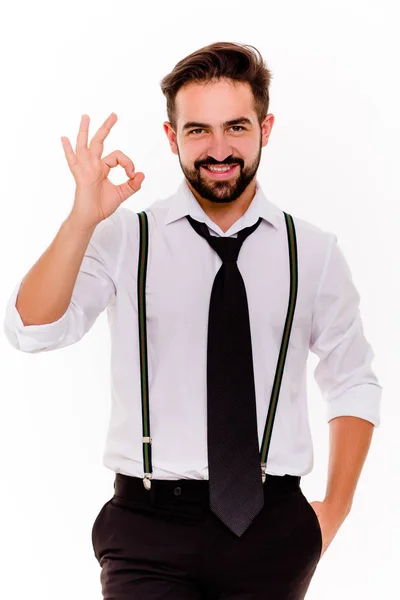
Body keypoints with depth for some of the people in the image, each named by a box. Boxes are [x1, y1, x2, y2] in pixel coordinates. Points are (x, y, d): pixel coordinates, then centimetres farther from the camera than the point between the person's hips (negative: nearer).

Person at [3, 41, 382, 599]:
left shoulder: (315, 253, 4)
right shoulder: (123, 239, 0)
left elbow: (354, 384, 13)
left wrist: (335, 508, 6)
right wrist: (82, 220, -24)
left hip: (271, 531, 2)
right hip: (149, 531, -1)